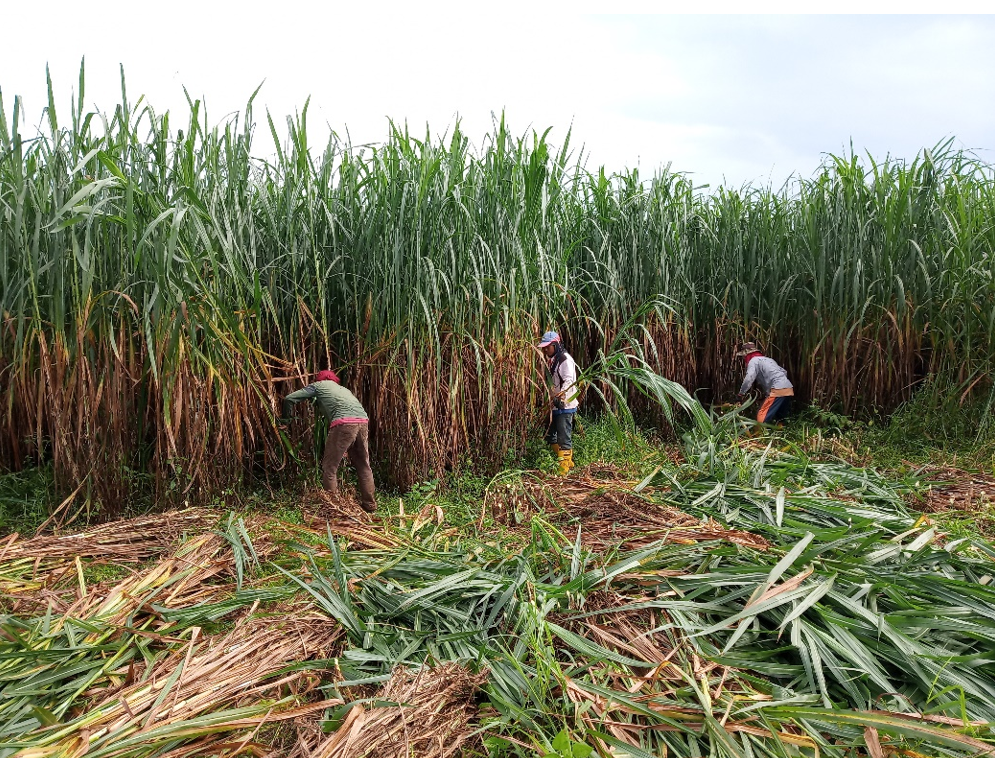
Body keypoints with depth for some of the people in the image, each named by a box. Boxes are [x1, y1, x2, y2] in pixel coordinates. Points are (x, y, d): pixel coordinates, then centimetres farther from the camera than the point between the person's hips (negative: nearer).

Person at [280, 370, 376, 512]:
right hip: (363, 421, 6)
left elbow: (289, 399, 16)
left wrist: (285, 420, 32)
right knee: (363, 466, 17)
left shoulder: (318, 385, 23)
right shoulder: (342, 388, 38)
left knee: (329, 466, 5)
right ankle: (369, 505, 23)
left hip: (343, 423, -6)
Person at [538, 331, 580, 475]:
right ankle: (569, 462, 25)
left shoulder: (565, 359, -12)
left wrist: (560, 397, -38)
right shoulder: (552, 360, 17)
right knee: (550, 437, 14)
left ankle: (564, 469, 1)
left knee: (564, 437, -6)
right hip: (556, 405, 10)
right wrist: (552, 399, 18)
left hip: (565, 405, -10)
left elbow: (568, 381, -24)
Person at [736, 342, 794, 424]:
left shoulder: (754, 361, 1)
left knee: (762, 418, -8)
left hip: (778, 390, -8)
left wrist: (741, 393, -3)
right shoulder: (768, 359, 27)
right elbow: (784, 372, 28)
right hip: (789, 389, 9)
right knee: (780, 418, 18)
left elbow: (749, 379, -13)